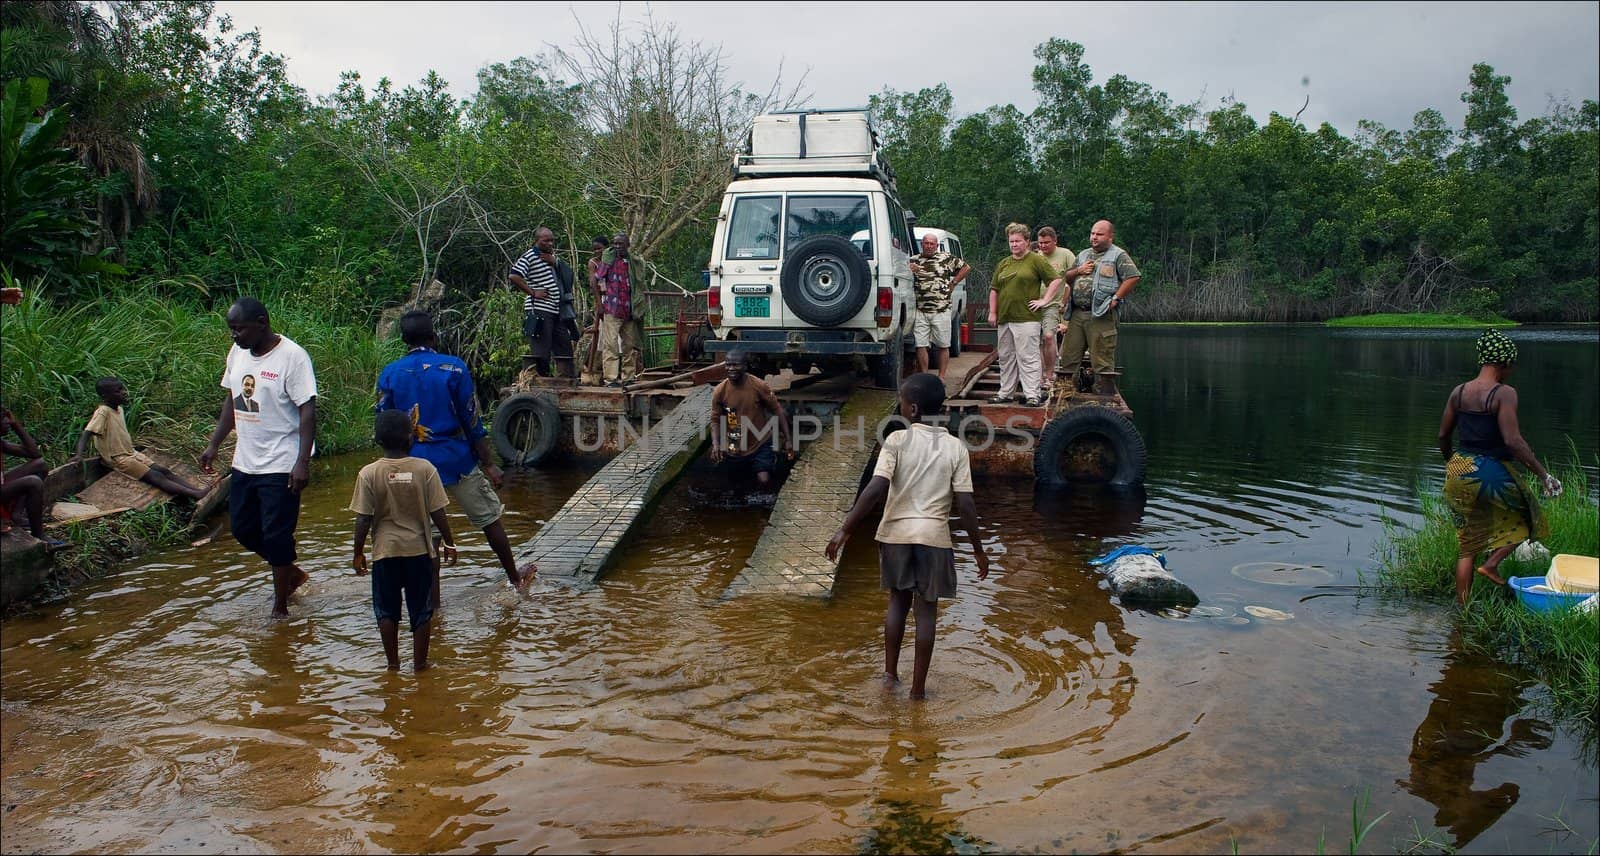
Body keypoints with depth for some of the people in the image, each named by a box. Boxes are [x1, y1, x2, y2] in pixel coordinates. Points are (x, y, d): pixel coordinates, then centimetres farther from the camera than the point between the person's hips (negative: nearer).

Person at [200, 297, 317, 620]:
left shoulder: (292, 357, -17)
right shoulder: (238, 353, 6)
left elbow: (308, 411, -19)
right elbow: (231, 401, 17)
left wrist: (303, 462, -25)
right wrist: (213, 444, 13)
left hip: (281, 465, -8)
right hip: (245, 462, 8)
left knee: (276, 536, -1)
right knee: (242, 527, 15)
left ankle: (280, 607, 13)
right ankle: (291, 574, 35)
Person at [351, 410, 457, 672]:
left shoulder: (369, 473, -9)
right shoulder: (425, 469, -9)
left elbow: (363, 520, -8)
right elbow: (438, 513, -7)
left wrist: (358, 553, 5)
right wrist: (449, 543, 6)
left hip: (385, 551, 0)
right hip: (419, 549, 0)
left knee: (387, 610, 15)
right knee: (421, 610, 11)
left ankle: (392, 662, 22)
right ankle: (419, 663, 17)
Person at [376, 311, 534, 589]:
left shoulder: (389, 374, -1)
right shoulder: (453, 367, -8)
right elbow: (472, 421, -8)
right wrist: (489, 464, -2)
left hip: (415, 465, 2)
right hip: (456, 460, -2)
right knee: (489, 519, 14)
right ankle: (515, 577, 28)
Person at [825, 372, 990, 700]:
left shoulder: (897, 440, -8)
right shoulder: (956, 447, -4)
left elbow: (875, 490, -17)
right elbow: (965, 504, -7)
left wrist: (845, 530, -14)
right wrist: (978, 549, 3)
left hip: (896, 533, 0)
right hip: (934, 537, 0)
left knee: (898, 600, 20)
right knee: (926, 609, 8)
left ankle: (890, 671, 25)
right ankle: (918, 686, 13)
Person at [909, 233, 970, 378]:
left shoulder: (946, 258, 7)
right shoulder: (913, 260, 10)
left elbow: (966, 268, 15)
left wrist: (953, 283, 8)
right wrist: (909, 272, -8)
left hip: (941, 310, -1)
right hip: (920, 311, 1)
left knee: (943, 345, 3)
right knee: (920, 345, -2)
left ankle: (941, 377, 13)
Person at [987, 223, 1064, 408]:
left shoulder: (1036, 260, -1)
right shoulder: (1003, 264, 16)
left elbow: (1056, 280, -3)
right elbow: (994, 289, 19)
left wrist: (1044, 300, -8)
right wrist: (992, 312, 11)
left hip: (1026, 318, -7)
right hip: (1004, 318, 7)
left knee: (1028, 358, -9)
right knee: (1006, 358, 12)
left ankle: (1033, 395, -7)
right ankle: (1006, 393, 21)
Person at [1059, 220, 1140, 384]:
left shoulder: (1118, 255, 1)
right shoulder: (1083, 255, 22)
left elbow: (1133, 278, -10)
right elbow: (1066, 278, 24)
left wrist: (1115, 298, -14)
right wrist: (1078, 270, 4)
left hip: (1101, 315, -6)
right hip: (1077, 314, 6)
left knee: (1102, 362, -5)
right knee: (1068, 357, 6)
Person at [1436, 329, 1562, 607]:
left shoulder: (1458, 393, 4)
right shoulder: (1504, 394, -14)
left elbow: (1443, 435, 11)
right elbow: (1513, 441, -22)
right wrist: (1544, 474, -17)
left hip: (1459, 470, 6)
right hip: (1493, 472, -6)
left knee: (1468, 545, 14)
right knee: (1526, 517, 23)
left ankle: (1461, 607, 15)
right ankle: (1492, 563, 5)